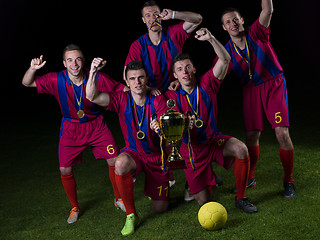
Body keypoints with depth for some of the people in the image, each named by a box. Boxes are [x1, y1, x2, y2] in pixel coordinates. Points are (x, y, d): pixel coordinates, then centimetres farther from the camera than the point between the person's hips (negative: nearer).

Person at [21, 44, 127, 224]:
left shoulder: (98, 78, -20)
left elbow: (123, 89, -9)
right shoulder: (57, 80, -17)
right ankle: (75, 208, 22)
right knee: (65, 170, -3)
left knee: (115, 161, -7)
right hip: (70, 128, 1)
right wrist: (33, 69, -31)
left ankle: (119, 199, 20)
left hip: (96, 126, 0)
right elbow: (27, 83, -9)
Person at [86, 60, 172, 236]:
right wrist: (93, 72, -37)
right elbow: (92, 97, -23)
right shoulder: (122, 100, -10)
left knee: (160, 208, 4)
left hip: (156, 156, 0)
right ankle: (131, 215, -19)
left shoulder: (158, 101, -14)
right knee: (121, 163, -39)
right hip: (133, 153, 0)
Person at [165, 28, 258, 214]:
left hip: (213, 139, 1)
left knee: (241, 149, -33)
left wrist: (210, 38, -29)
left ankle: (240, 198, -14)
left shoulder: (207, 84, -5)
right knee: (204, 201, -2)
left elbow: (225, 59, -16)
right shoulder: (172, 96, -7)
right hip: (191, 148, -1)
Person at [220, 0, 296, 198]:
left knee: (282, 133, -12)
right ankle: (250, 178, 23)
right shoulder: (227, 51, -2)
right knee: (252, 135, 3)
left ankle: (288, 181, 4)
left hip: (274, 85, -3)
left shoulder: (256, 34, -8)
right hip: (251, 90, 3)